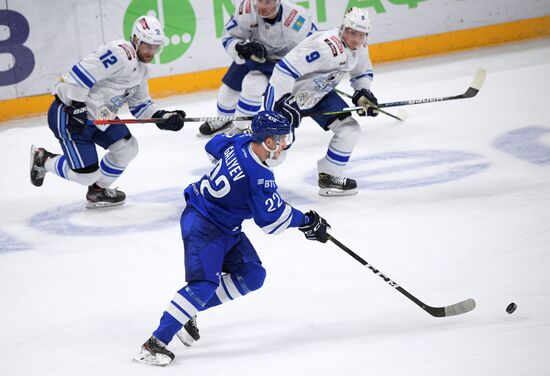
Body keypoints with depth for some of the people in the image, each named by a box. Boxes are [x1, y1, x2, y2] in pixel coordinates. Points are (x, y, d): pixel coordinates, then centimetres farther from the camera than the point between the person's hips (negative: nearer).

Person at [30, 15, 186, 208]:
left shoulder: (141, 69, 12)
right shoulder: (119, 53, -21)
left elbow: (141, 105, 19)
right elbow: (80, 74, -28)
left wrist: (164, 117, 3)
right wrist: (76, 109, -28)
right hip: (68, 114, -10)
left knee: (127, 147, 4)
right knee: (85, 175, -9)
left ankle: (98, 190, 24)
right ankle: (43, 159, 16)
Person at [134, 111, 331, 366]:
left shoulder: (240, 142, -3)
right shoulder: (259, 177, -27)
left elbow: (214, 146, 19)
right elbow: (272, 219, -19)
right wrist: (305, 222, -4)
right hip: (202, 225, -10)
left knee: (252, 275, 6)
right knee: (205, 283, -22)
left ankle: (189, 313, 12)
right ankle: (155, 343, -23)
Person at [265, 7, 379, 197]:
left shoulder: (359, 47, -7)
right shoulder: (328, 46, -35)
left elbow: (362, 72, 15)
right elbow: (285, 69, -38)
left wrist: (363, 93, -4)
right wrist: (284, 102, -37)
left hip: (319, 93, 8)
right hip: (286, 92, -8)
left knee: (350, 129, 0)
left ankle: (328, 177, 11)